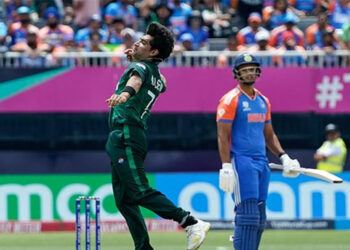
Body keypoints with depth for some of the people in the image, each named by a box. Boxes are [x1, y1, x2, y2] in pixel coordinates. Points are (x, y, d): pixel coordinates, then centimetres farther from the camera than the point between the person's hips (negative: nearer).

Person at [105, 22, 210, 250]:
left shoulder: (140, 67, -6)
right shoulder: (157, 77, 20)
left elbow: (136, 80, -32)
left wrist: (125, 93, -55)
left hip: (126, 135, -10)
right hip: (121, 139, 10)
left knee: (140, 192, -19)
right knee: (125, 201, 10)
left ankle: (191, 223, -25)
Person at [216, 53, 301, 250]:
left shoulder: (263, 101, 16)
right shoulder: (231, 100, -6)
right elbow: (223, 136, -11)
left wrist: (283, 157, 9)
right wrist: (226, 167, -19)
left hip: (262, 162, 8)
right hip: (241, 161, -8)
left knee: (259, 218, 7)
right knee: (248, 214, -15)